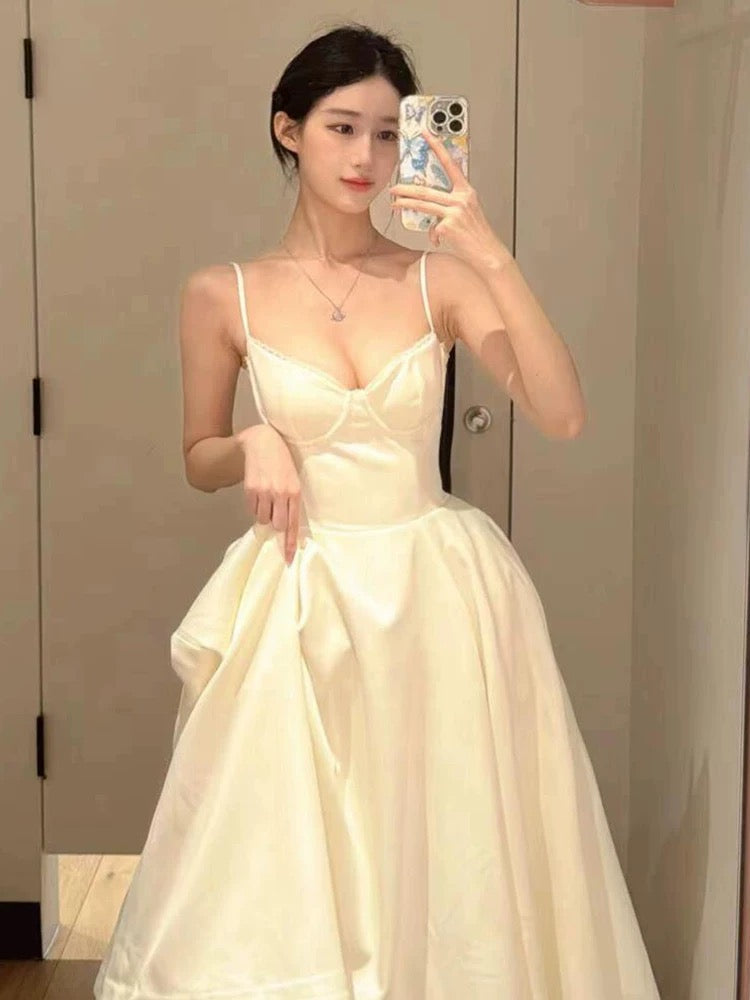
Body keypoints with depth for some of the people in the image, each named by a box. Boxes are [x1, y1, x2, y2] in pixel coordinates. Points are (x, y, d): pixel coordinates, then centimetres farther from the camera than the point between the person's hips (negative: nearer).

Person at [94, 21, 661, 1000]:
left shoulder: (439, 278, -2)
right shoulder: (224, 294, -2)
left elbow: (563, 414, -13)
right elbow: (201, 464, 9)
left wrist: (492, 256, -21)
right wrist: (255, 445, -13)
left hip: (439, 597, 1)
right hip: (300, 608, 0)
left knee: (447, 858, 10)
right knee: (288, 874, 6)